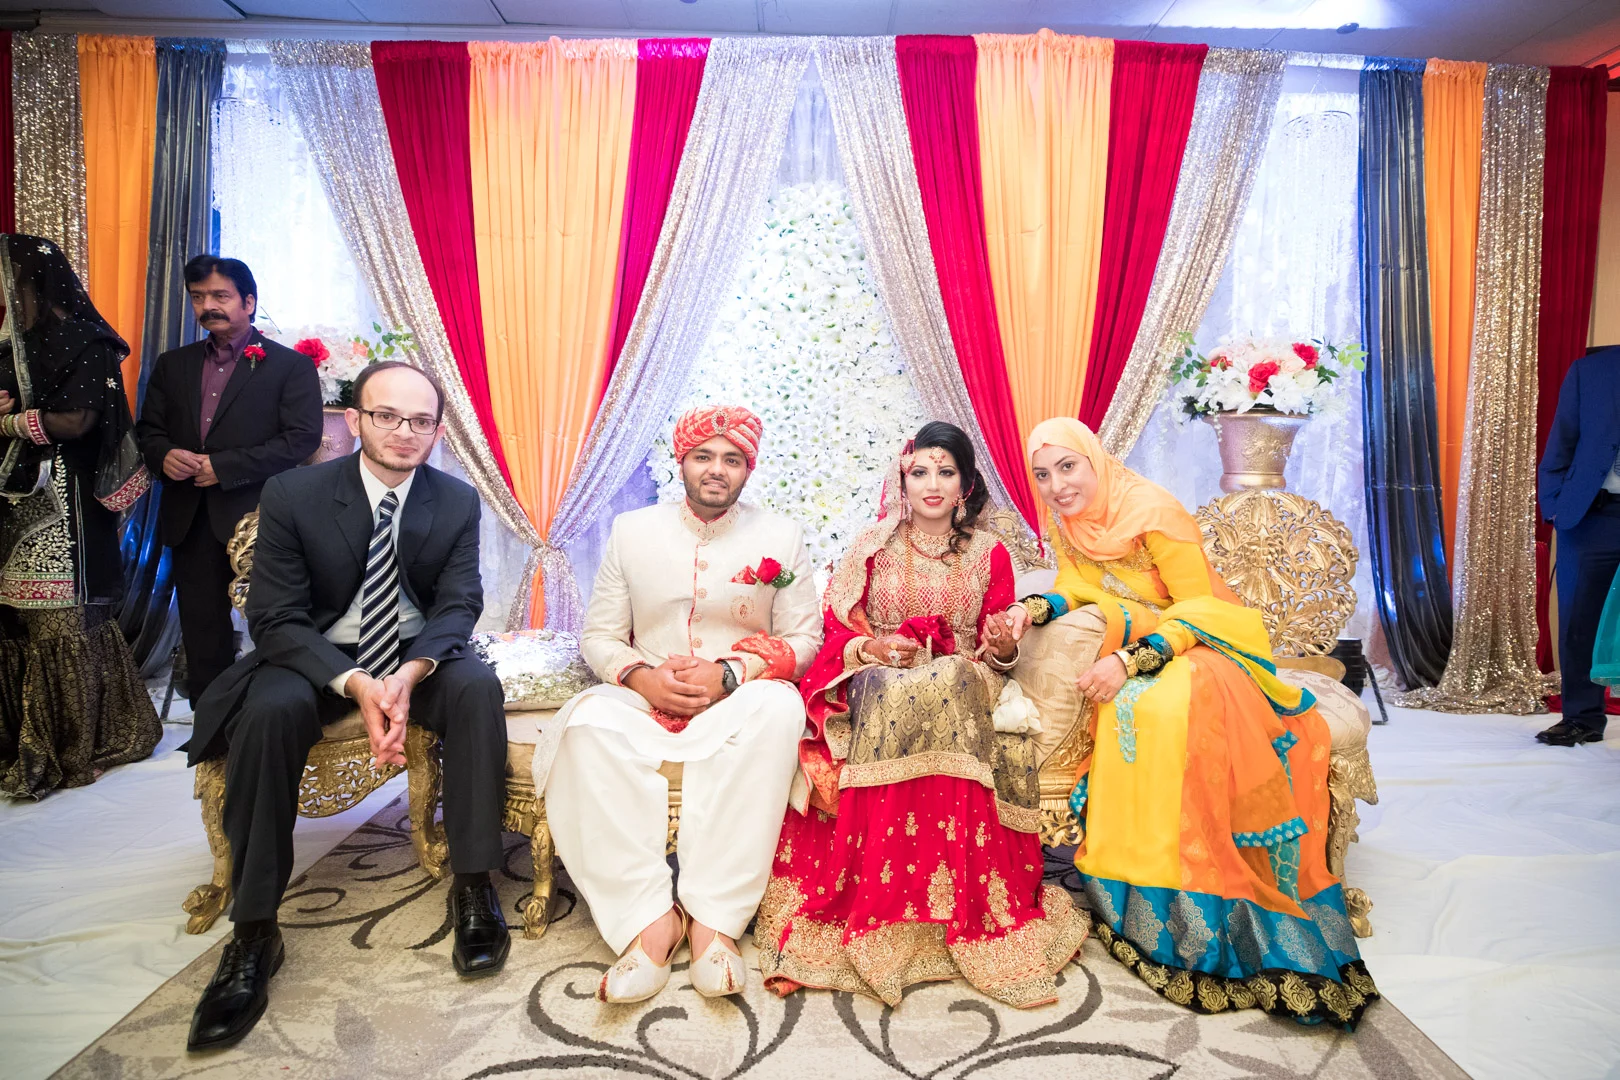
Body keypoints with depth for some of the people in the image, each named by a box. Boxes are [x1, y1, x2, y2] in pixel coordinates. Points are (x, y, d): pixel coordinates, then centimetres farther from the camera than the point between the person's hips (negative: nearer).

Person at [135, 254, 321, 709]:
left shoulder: (290, 365, -2)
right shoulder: (173, 365, 16)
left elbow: (302, 438, -11)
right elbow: (148, 429, 18)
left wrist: (222, 467, -15)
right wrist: (163, 455, -7)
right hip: (191, 520, 6)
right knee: (202, 636, 11)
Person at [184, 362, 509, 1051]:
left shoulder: (458, 502, -4)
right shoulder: (292, 495, -10)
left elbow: (458, 606, -8)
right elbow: (276, 618, -12)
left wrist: (410, 674, -29)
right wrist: (355, 684, -30)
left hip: (419, 654, 1)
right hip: (319, 656, -1)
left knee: (478, 686, -30)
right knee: (269, 710, -32)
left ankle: (473, 887, -20)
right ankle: (254, 932, -21)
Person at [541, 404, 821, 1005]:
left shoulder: (781, 537, 8)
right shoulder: (632, 530, 11)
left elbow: (803, 638, 3)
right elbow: (598, 638, 9)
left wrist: (728, 674, -14)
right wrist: (640, 677, -13)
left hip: (737, 706, -1)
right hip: (643, 702, 1)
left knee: (778, 706, -35)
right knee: (590, 723, -31)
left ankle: (715, 916, -30)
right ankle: (649, 917, -28)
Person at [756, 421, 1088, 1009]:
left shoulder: (989, 552, 12)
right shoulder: (874, 545, 10)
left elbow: (996, 654, 11)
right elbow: (837, 631, 7)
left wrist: (1003, 647, -12)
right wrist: (872, 647, -14)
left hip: (961, 687, 1)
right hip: (880, 684, 0)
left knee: (943, 692, -36)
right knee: (893, 698, -36)